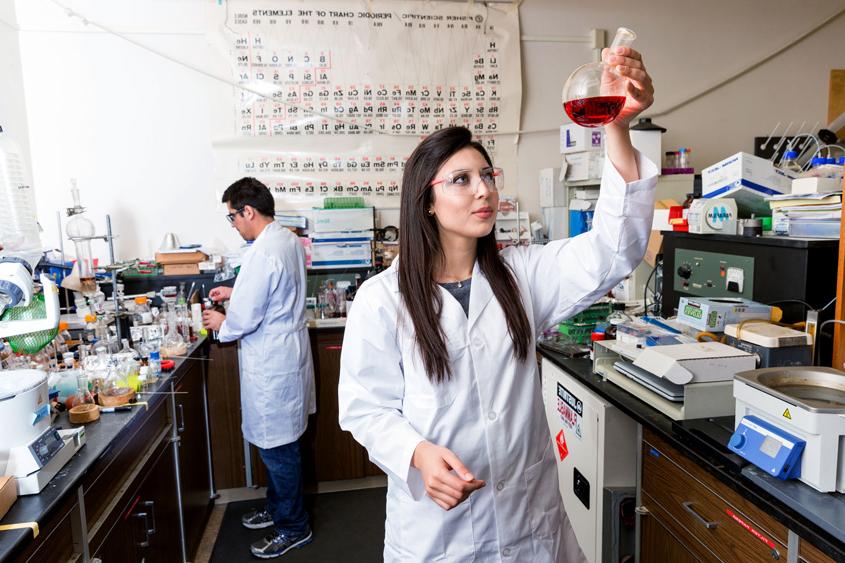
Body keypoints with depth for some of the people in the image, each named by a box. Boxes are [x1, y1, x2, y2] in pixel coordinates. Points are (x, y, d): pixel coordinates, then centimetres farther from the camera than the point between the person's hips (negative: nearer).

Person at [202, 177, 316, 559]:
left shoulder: (262, 253, -24)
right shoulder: (289, 239, 6)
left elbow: (244, 319, -21)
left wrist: (221, 324, -1)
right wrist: (235, 292, 21)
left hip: (271, 362, -10)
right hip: (288, 351, 10)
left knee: (277, 446, 5)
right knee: (278, 442, 22)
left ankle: (293, 527, 22)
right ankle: (278, 508, 39)